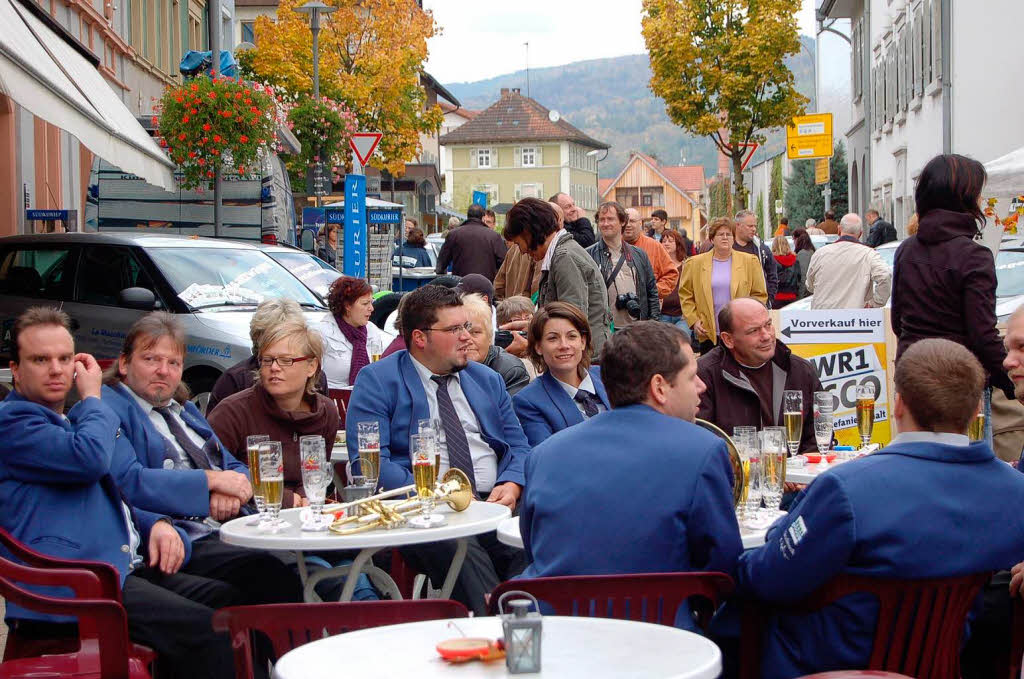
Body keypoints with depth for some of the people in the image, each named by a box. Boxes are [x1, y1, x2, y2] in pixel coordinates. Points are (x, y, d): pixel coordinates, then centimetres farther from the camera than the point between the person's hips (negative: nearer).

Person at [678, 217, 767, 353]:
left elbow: (759, 295, 6)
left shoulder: (750, 262, 6)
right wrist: (693, 320, -2)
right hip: (709, 334, 0)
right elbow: (685, 295, 8)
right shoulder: (694, 263, 6)